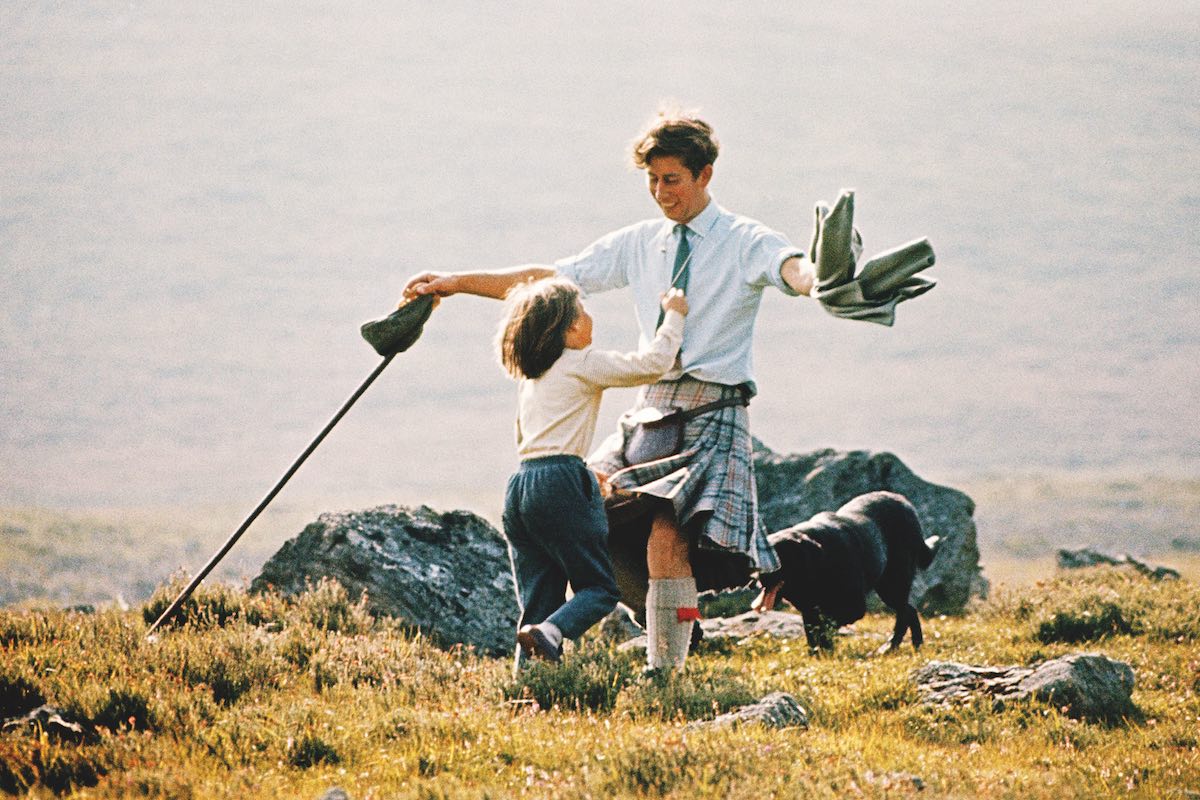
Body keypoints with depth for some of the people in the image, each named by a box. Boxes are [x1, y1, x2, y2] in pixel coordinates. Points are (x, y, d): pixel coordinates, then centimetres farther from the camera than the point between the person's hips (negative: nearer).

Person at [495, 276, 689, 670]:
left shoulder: (528, 377, 22)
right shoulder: (583, 364, -2)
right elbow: (652, 364, -4)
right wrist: (674, 316, 11)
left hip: (520, 487, 7)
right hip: (560, 483, -7)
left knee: (537, 602, 8)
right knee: (599, 587, -2)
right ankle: (551, 632, -30)